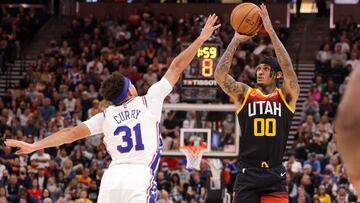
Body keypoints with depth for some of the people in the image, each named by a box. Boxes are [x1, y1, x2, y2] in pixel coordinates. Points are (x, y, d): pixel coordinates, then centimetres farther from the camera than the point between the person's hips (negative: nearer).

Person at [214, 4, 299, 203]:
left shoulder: (286, 96, 3)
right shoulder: (244, 94, 5)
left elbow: (289, 70, -16)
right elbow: (220, 75, -10)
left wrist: (271, 32, -19)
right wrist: (236, 40, -13)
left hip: (275, 177, -1)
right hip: (247, 174, 1)